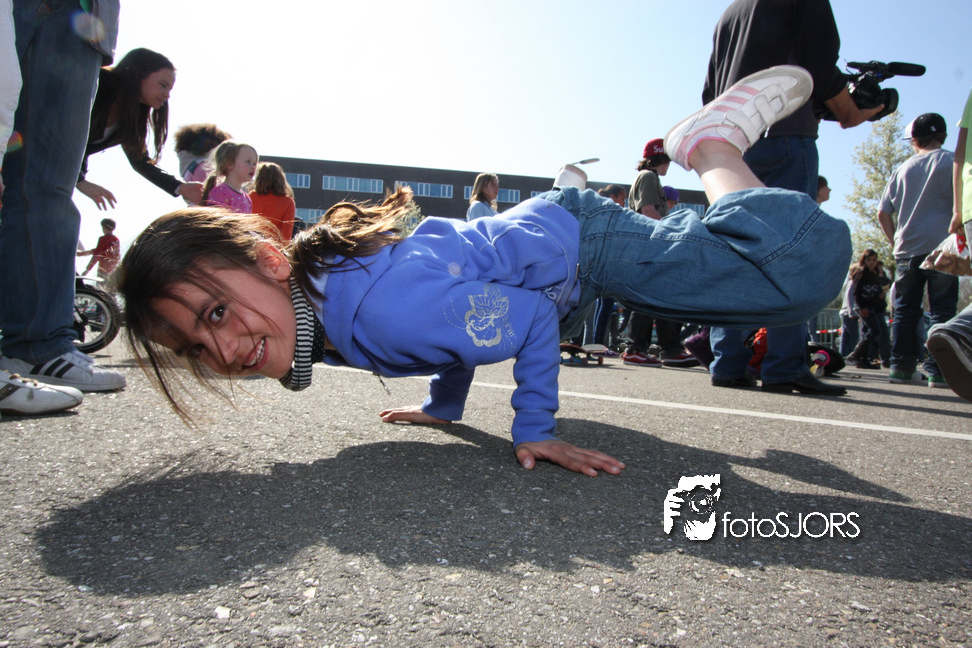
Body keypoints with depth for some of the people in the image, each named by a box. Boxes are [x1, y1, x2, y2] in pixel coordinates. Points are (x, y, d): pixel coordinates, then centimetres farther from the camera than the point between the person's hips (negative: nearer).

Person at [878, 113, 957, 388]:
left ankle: (901, 367, 6)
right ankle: (938, 370, -7)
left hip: (906, 250, 3)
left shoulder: (902, 170, 13)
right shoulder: (950, 161, 3)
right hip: (940, 248, -3)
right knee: (941, 311, -2)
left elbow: (883, 213, 11)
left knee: (905, 311, 7)